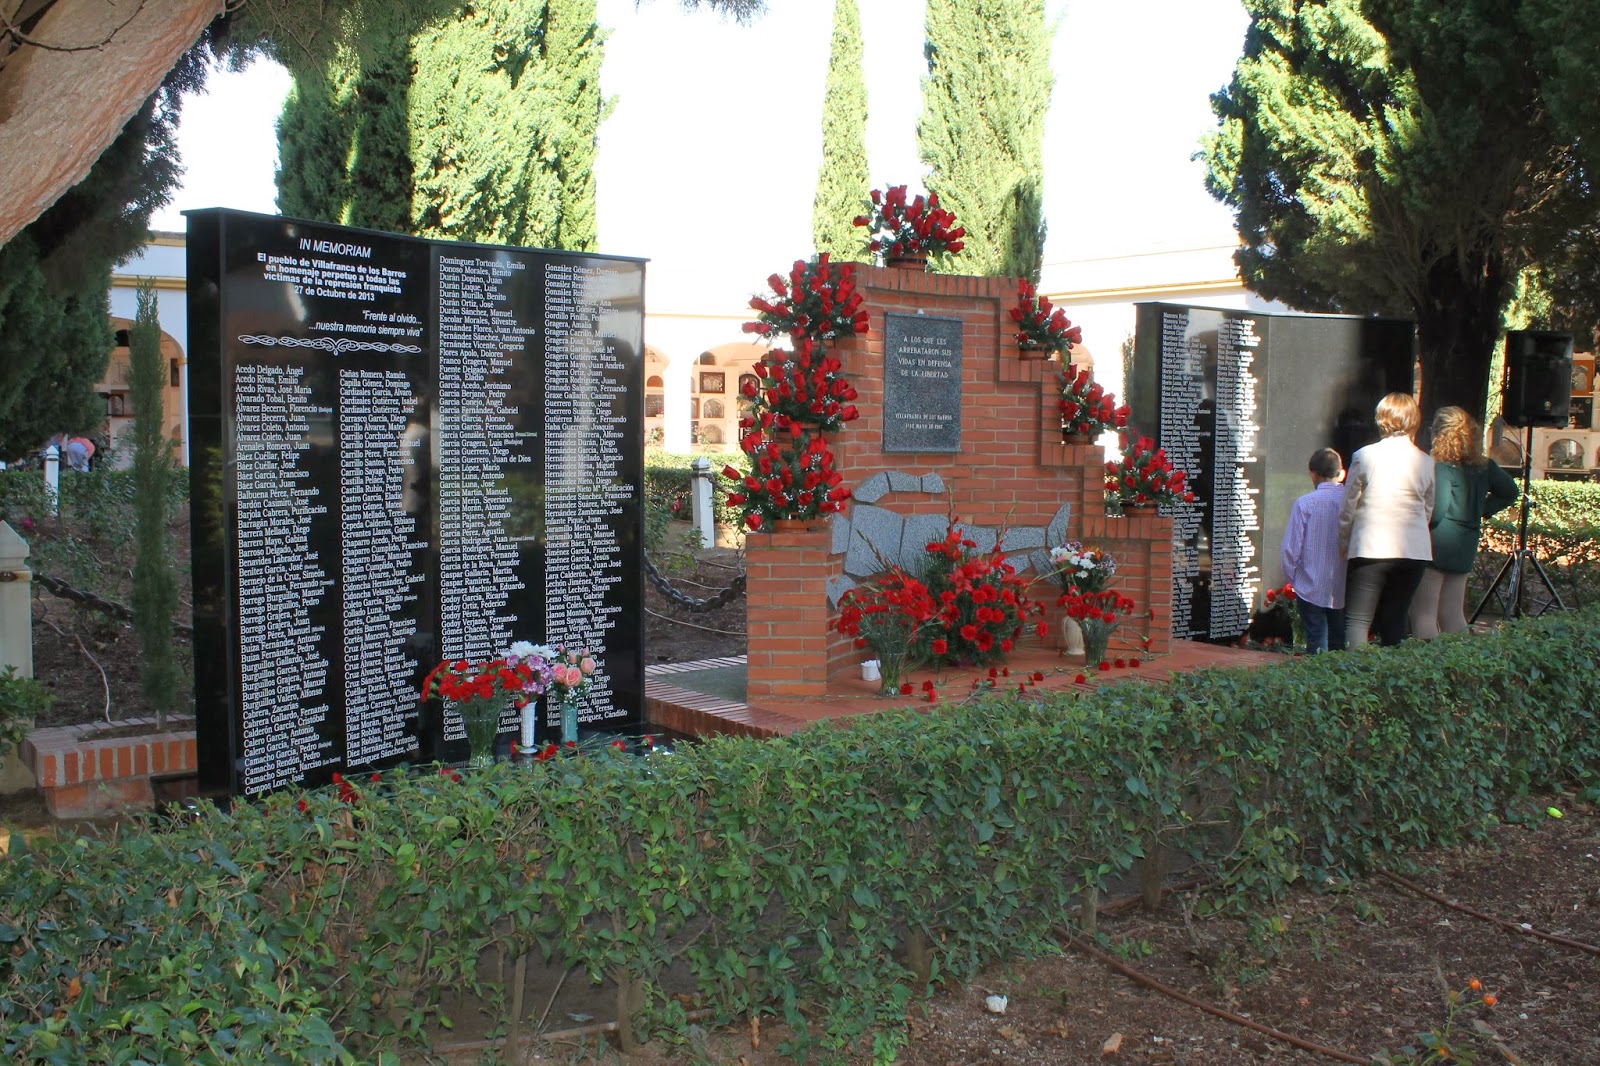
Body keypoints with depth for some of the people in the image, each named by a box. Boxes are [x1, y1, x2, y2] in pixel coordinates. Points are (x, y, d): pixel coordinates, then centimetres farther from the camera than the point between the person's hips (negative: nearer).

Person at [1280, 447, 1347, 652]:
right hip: (1344, 590, 3)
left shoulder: (1304, 504, -9)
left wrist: (1291, 578, 8)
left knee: (1317, 647, 1)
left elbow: (1291, 548, -8)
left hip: (1312, 588, -3)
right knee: (1341, 646, 13)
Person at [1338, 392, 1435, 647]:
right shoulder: (1426, 462, 3)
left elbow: (1347, 507, 1)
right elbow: (1427, 510, 13)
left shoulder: (1364, 456, -6)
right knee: (1394, 621, 11)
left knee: (1357, 621, -2)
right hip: (1414, 552, 4)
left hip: (1370, 549, -4)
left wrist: (1344, 542, 16)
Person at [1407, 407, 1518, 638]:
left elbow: (1436, 512, -23)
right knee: (1453, 616, 15)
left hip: (1437, 546, -8)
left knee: (1423, 615, -3)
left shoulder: (1442, 467, -16)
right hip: (1466, 547, 8)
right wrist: (1481, 511, 17)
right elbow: (1509, 492, 20)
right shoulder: (1483, 466, 7)